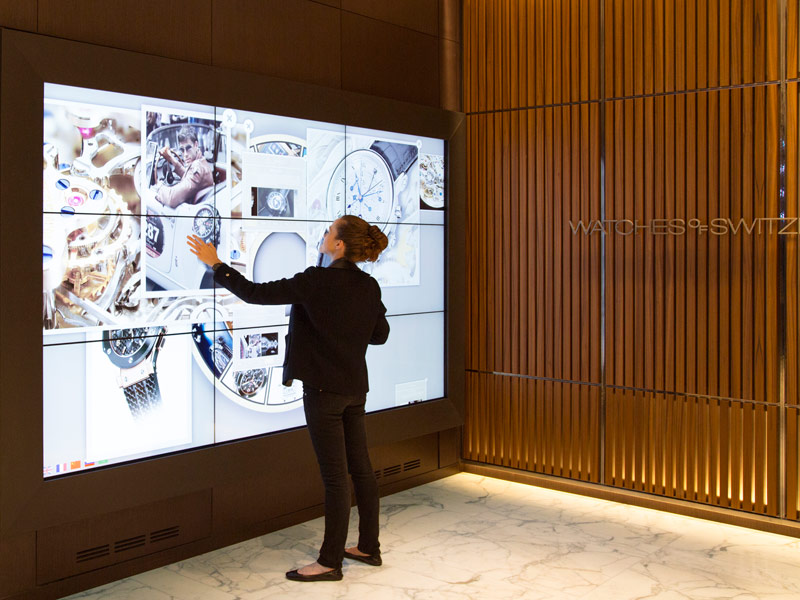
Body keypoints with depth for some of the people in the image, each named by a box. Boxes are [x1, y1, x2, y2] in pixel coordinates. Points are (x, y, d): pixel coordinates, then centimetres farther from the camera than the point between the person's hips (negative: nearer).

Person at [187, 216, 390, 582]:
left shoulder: (316, 281, -18)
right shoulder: (369, 286, 3)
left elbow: (256, 293, -17)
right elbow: (380, 334, 13)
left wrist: (216, 265, -7)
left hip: (324, 389, -7)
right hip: (355, 388, 8)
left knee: (335, 476, -1)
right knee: (360, 467, 16)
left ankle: (330, 562, 11)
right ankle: (369, 547, 28)